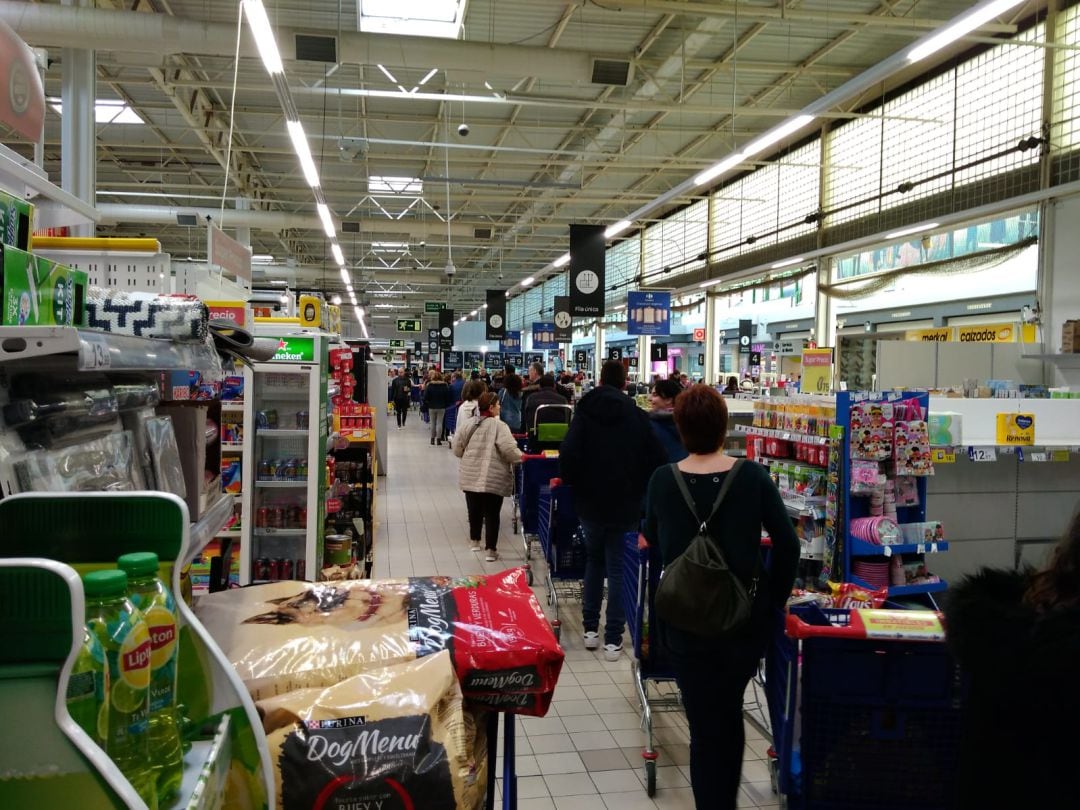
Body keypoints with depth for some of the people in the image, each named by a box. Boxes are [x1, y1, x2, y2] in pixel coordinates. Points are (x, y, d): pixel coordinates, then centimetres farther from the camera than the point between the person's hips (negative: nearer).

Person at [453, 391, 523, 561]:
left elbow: (457, 448, 13)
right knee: (492, 514, 2)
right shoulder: (499, 426, -11)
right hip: (492, 479, -5)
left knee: (474, 510, 19)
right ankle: (491, 550, 4)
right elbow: (508, 448, -21)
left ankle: (475, 541, 35)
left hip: (470, 477, 5)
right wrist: (521, 458, -4)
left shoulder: (471, 425, 7)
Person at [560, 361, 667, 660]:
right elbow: (656, 459, -7)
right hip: (627, 504, -1)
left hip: (590, 501, 1)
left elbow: (568, 455, -14)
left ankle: (590, 629, 20)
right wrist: (640, 486, 7)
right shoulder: (638, 416, -4)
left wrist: (573, 482, 3)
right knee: (617, 568, 5)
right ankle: (613, 639, 5)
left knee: (593, 560, 19)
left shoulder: (585, 413, -5)